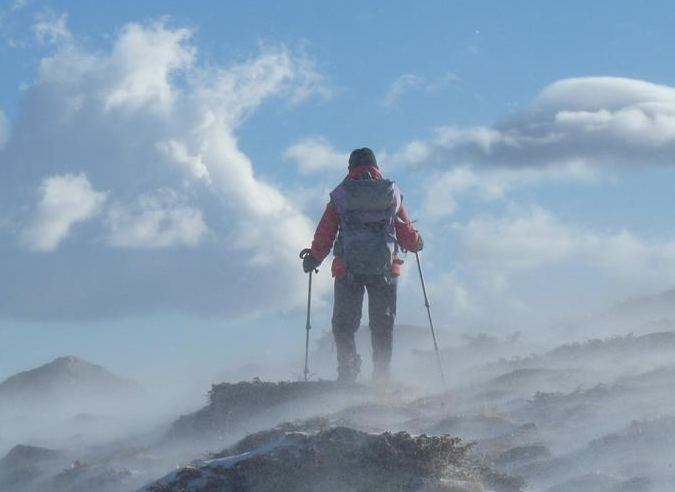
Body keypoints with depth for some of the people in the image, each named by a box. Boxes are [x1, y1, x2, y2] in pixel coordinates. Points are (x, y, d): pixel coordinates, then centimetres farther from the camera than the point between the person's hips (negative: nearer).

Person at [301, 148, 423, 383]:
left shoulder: (340, 196, 3)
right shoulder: (392, 194, 5)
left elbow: (325, 233, 3)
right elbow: (408, 236, 7)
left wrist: (313, 258, 19)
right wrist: (417, 243, 30)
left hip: (348, 268, -1)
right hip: (385, 269, 1)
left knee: (344, 324, 8)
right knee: (383, 324, 9)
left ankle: (348, 370, -11)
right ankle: (381, 377, 2)